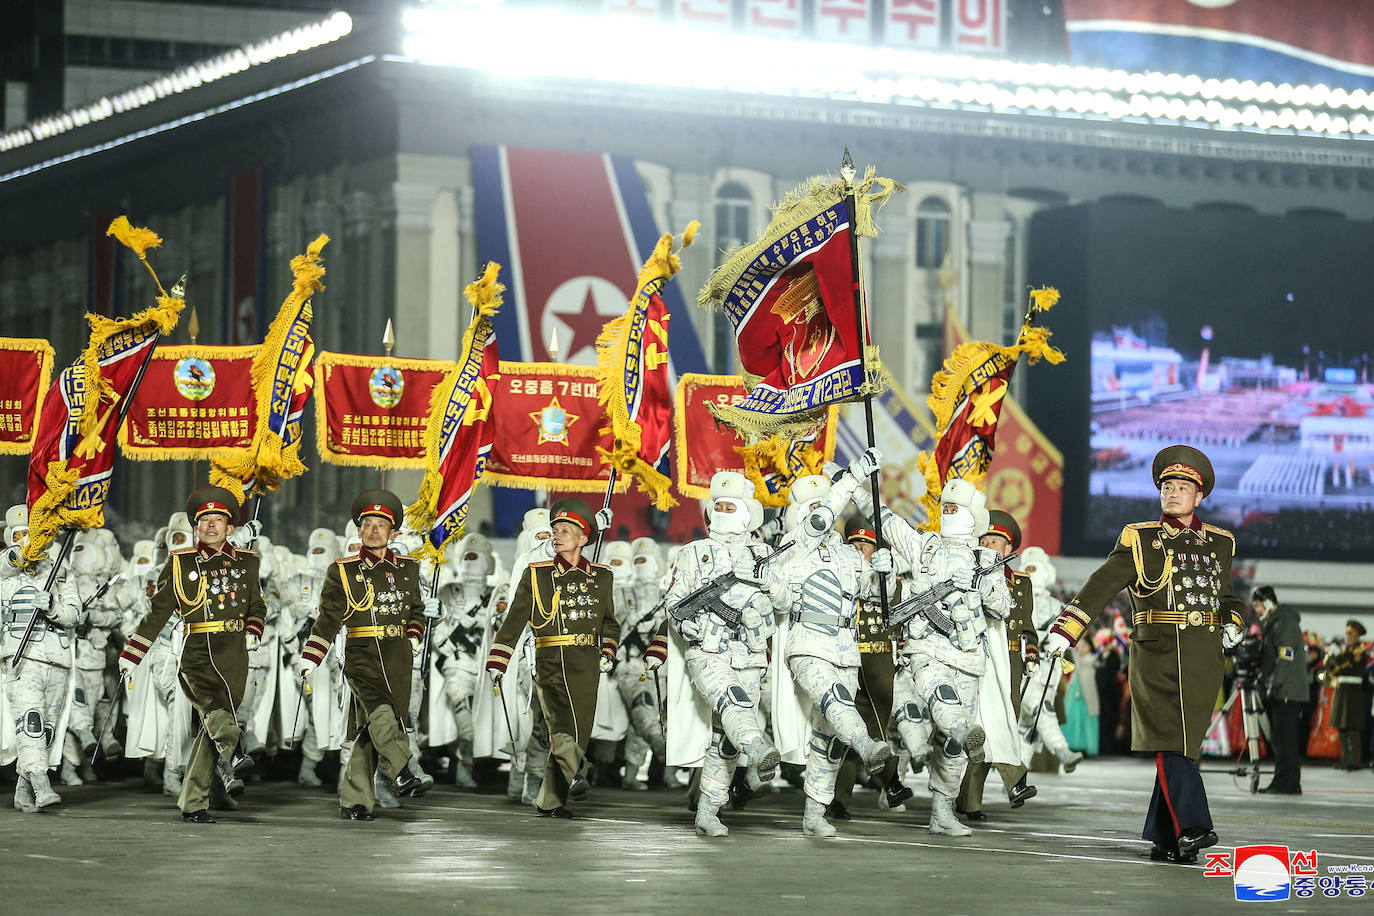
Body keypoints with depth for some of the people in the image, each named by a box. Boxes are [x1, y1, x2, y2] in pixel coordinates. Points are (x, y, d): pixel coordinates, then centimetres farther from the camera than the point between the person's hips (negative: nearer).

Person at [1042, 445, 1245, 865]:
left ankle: (1165, 839, 7)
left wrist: (1232, 623, 9)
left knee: (1184, 746, 2)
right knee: (1169, 740, -14)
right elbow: (1101, 586, -5)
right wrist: (1064, 630, -15)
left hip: (1204, 661, 3)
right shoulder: (1139, 540, 4)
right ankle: (1191, 828, -17)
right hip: (1156, 655, -3)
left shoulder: (1219, 543, 16)